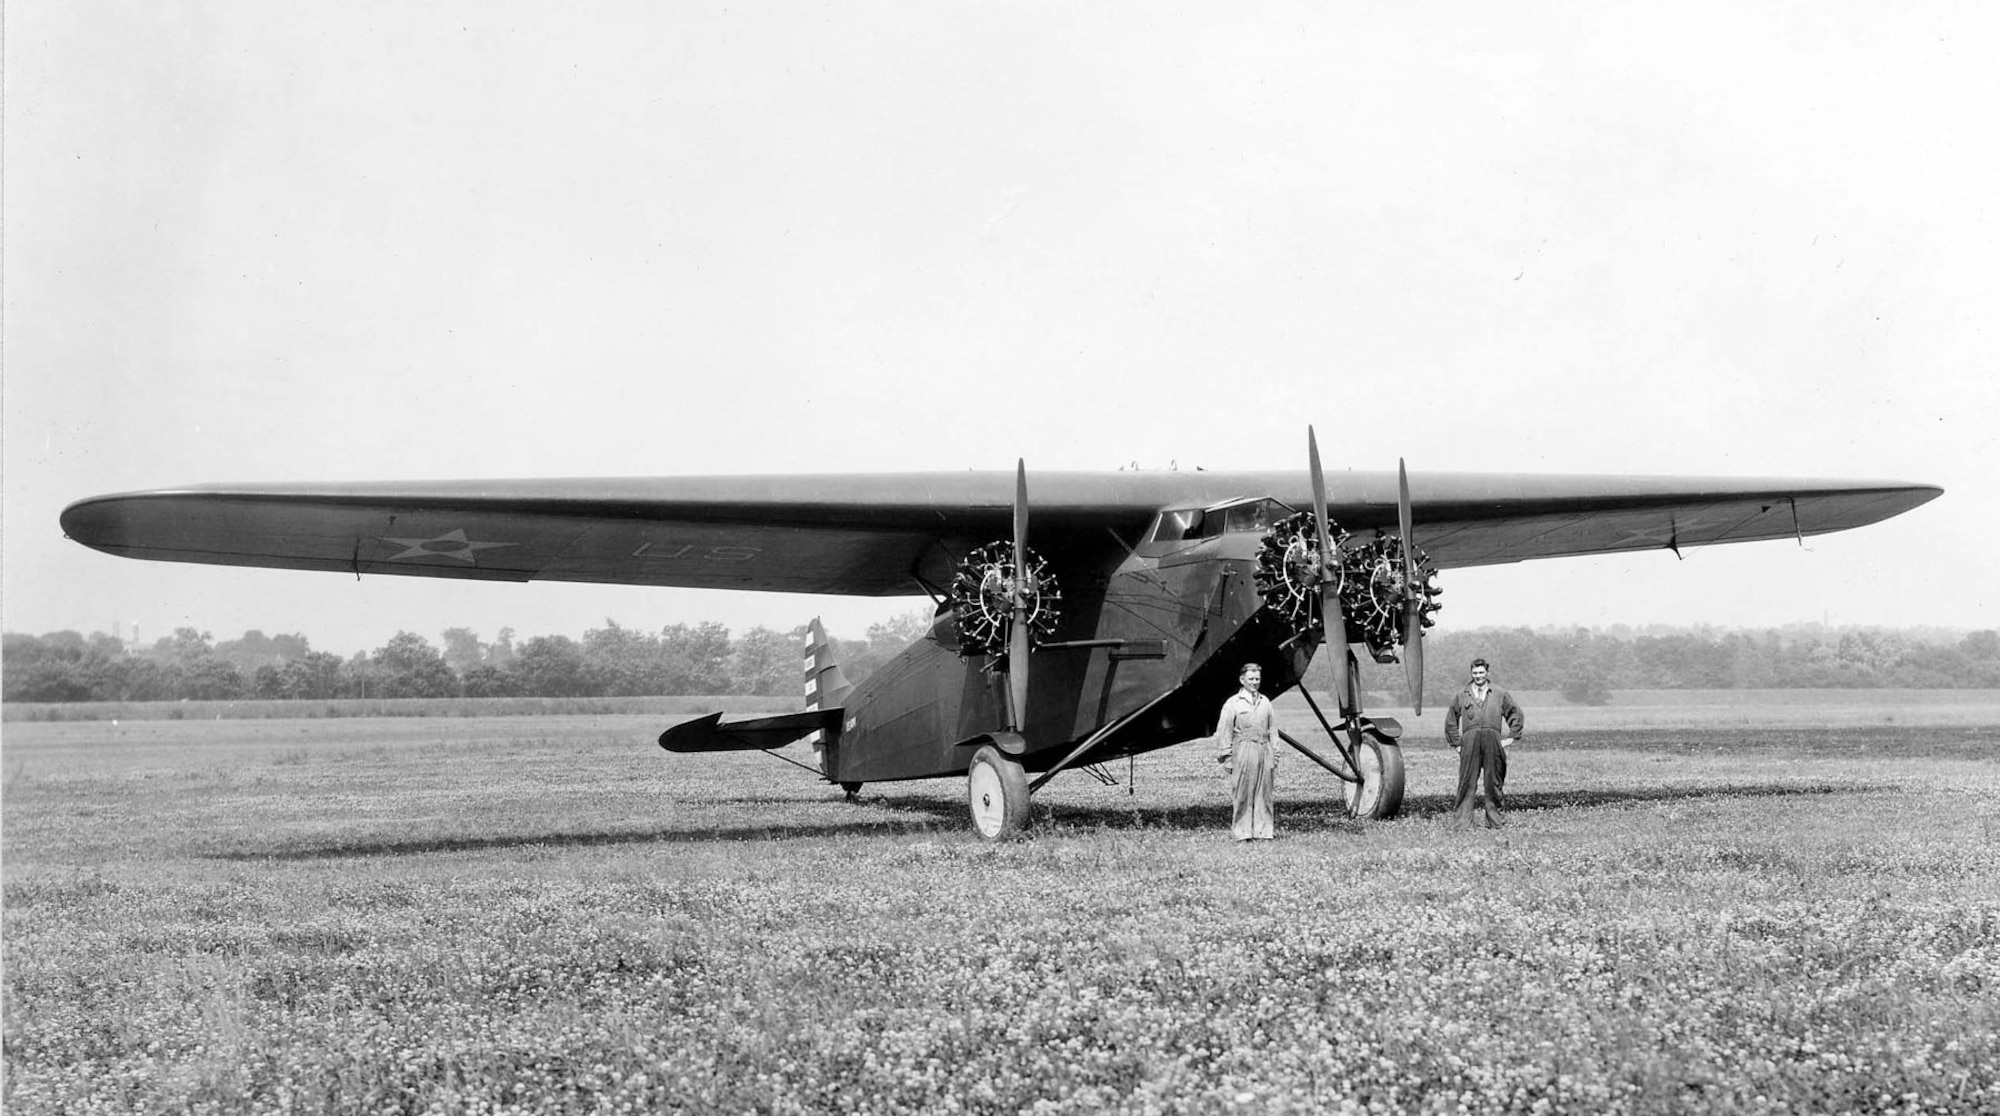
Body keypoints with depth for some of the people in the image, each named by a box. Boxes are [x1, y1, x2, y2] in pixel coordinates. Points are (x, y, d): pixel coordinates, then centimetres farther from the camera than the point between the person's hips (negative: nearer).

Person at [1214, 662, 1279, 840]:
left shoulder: (1265, 702, 14)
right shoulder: (1233, 703, 0)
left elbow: (1273, 729, 18)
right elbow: (1224, 733, -1)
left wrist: (1274, 754, 13)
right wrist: (1227, 757, -6)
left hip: (1264, 750, 4)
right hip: (1243, 752, -4)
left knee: (1264, 793, 4)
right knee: (1243, 793, -3)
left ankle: (1263, 829, 10)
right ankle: (1242, 831, 3)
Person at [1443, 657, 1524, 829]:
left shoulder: (1500, 694, 14)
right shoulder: (1462, 695, 15)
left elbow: (1517, 715, 19)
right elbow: (1451, 721, 21)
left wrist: (1510, 738, 10)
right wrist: (1456, 743, 13)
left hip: (1493, 740, 0)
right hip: (1469, 741, 0)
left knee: (1493, 781, 1)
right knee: (1468, 781, -6)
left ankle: (1493, 817, 7)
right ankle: (1464, 819, -7)